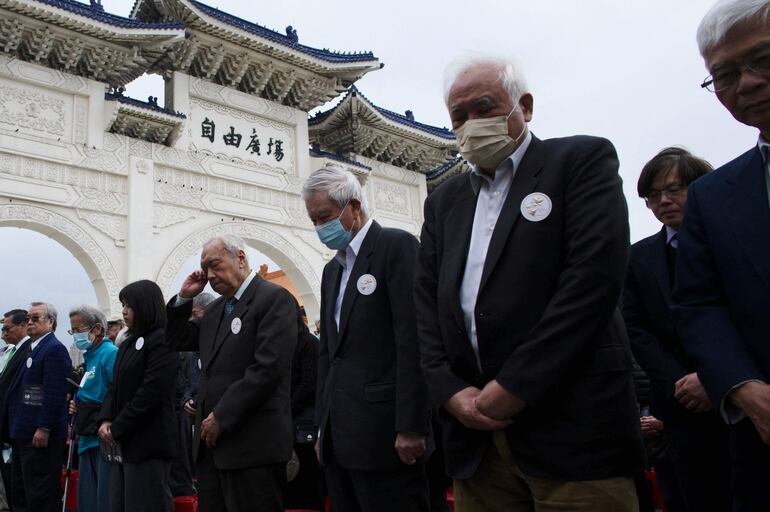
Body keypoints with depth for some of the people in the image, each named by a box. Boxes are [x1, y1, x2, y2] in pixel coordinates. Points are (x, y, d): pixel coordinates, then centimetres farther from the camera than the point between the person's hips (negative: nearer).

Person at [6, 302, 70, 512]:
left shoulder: (54, 349, -14)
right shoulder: (31, 348, 16)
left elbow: (55, 393, -20)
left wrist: (44, 428, -21)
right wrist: (15, 429, 19)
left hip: (41, 435, -10)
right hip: (23, 433, 10)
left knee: (40, 495, -3)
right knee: (19, 493, 17)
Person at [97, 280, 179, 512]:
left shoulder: (162, 340, -11)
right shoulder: (128, 343, 17)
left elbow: (151, 392, -18)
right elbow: (116, 386, 16)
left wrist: (117, 429, -13)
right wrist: (106, 420, -1)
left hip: (148, 441, -8)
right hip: (124, 441, 9)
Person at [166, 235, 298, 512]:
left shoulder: (274, 298, -9)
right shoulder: (215, 308, 18)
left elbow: (268, 368, -18)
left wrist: (222, 417, -15)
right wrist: (184, 297, 10)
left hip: (253, 444, -8)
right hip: (212, 440, 8)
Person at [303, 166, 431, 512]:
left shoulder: (396, 246, -6)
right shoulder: (332, 269, 19)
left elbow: (413, 341, -14)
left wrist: (410, 428, -18)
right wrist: (323, 426, 16)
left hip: (382, 433, -7)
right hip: (339, 436, 8)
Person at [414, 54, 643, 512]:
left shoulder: (583, 160, 1)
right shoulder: (443, 201, 17)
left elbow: (595, 274, -13)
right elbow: (427, 303, 11)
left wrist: (515, 386, -15)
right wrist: (449, 390, -5)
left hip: (572, 427, -4)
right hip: (475, 432, 5)